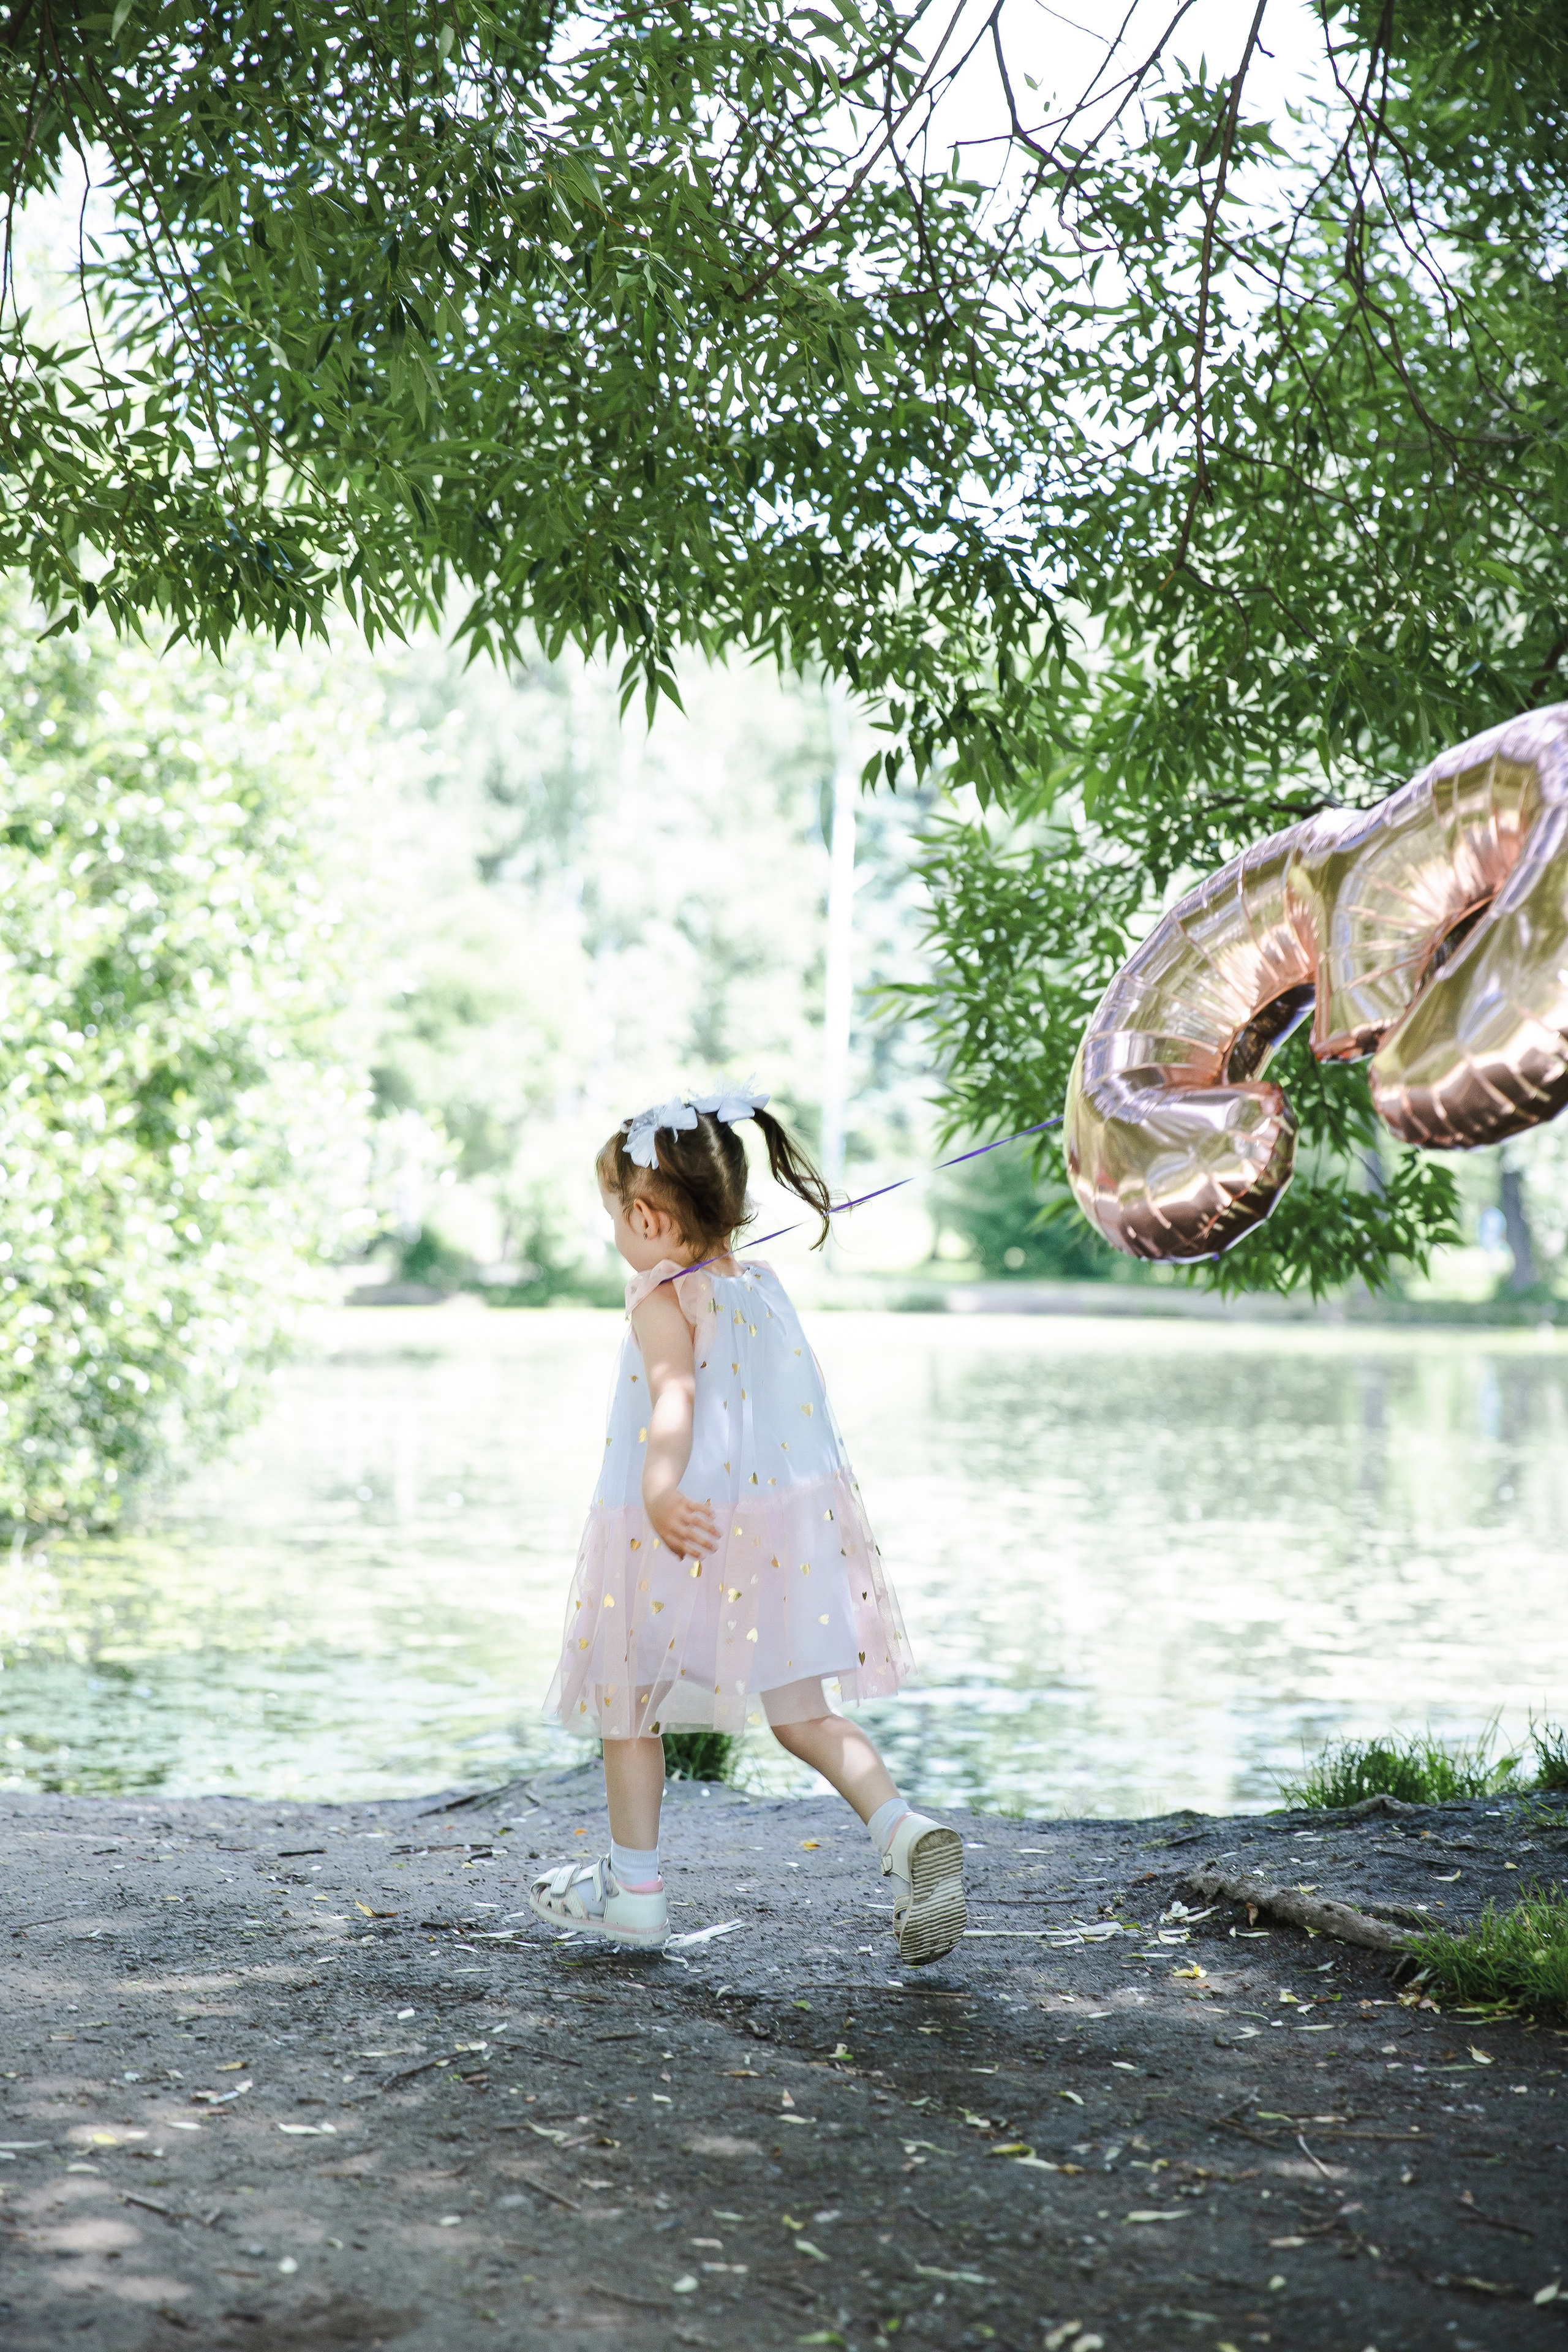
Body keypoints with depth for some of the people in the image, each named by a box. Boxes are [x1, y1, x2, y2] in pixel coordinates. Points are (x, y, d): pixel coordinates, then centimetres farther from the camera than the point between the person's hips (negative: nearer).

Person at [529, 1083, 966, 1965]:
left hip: (680, 1539, -6)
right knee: (804, 1715, 9)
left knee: (629, 1707, 15)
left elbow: (675, 1393, -29)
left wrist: (660, 1491, -43)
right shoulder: (767, 1287, 9)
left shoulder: (663, 1299, -11)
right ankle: (906, 1831, -14)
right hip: (789, 1522, 6)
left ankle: (634, 1889, 26)